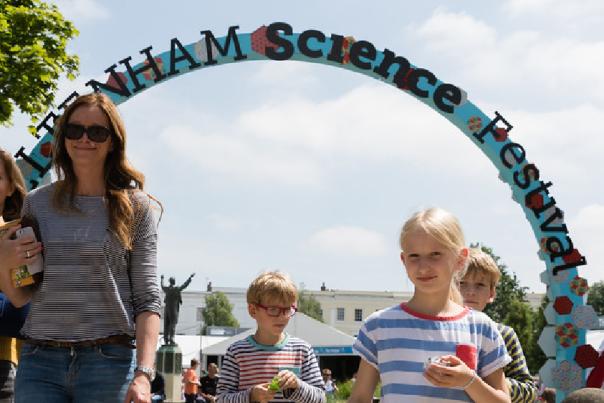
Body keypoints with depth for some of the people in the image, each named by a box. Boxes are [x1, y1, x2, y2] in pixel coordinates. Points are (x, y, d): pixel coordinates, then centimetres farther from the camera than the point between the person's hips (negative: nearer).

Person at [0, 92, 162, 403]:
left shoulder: (135, 208, 3)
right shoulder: (36, 203, 10)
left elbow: (147, 299, -2)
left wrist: (143, 374, -14)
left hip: (109, 362, -2)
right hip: (39, 361, 2)